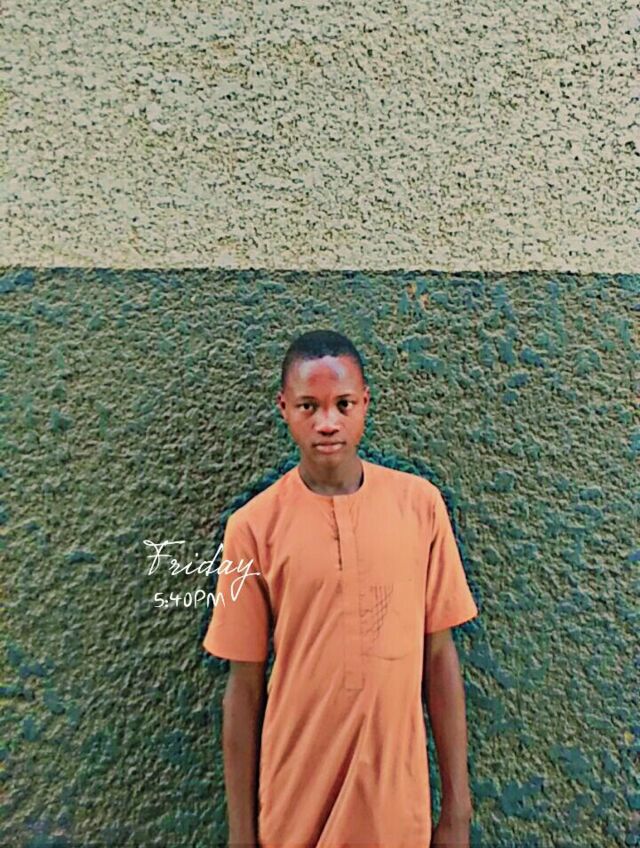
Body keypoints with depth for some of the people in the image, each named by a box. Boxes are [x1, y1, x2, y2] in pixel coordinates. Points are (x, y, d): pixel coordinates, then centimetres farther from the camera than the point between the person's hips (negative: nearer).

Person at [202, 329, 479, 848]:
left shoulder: (421, 503, -9)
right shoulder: (254, 526, -12)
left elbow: (440, 655, -3)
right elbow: (245, 686, -5)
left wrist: (457, 806, 1)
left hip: (399, 803, 1)